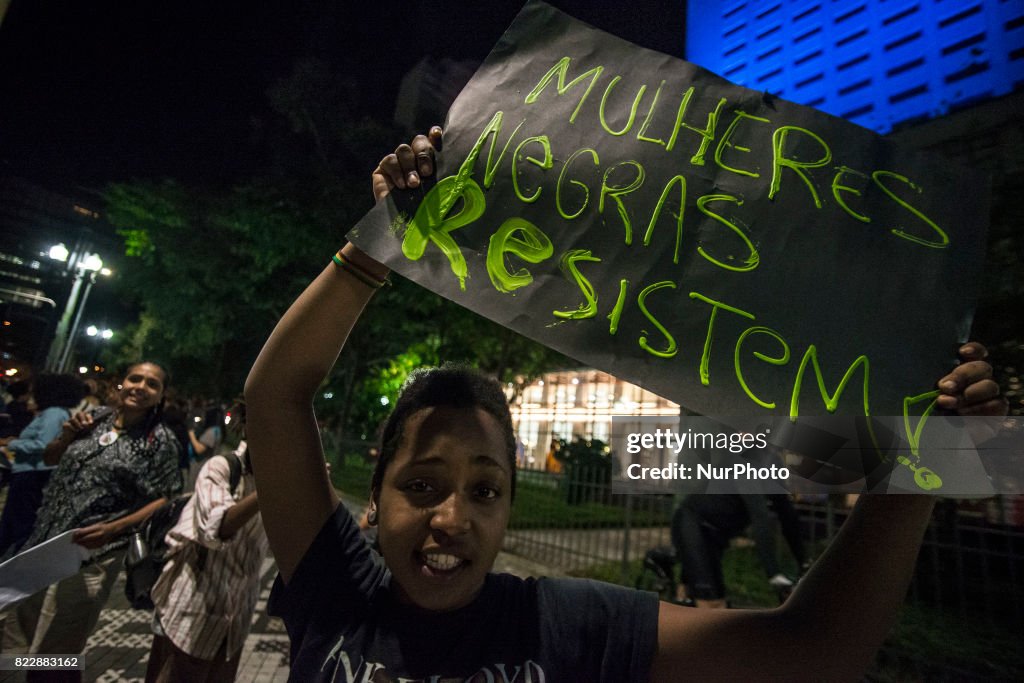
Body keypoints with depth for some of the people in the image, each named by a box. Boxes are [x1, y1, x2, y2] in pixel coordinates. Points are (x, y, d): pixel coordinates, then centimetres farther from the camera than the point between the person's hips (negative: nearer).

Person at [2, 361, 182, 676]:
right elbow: (49, 458, 15)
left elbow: (164, 500, -14)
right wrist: (67, 435, -5)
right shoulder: (98, 417, 1)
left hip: (91, 555, -5)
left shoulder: (160, 439, -13)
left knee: (54, 647, 13)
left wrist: (112, 529, -25)